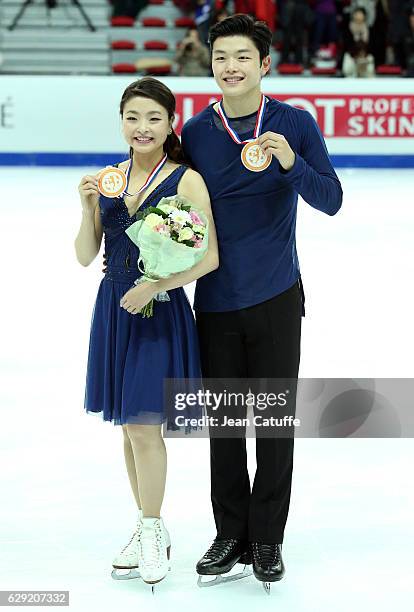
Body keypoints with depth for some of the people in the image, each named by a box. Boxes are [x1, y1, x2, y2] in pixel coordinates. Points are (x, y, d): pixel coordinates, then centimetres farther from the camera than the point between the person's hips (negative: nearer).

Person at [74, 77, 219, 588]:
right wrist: (88, 209, -11)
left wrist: (155, 287, -19)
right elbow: (85, 256, 5)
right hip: (114, 310, 5)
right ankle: (150, 528, 26)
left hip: (160, 314, -5)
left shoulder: (186, 180, -10)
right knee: (129, 426, 12)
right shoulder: (107, 180, 4)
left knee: (143, 425, -5)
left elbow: (209, 258, -13)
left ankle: (151, 533, 12)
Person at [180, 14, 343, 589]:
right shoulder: (195, 133, 2)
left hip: (276, 298, -1)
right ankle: (231, 534, 21)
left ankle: (267, 540, 17)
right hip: (215, 303, 2)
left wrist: (291, 163, -25)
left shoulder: (296, 124, -2)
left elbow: (330, 200, -8)